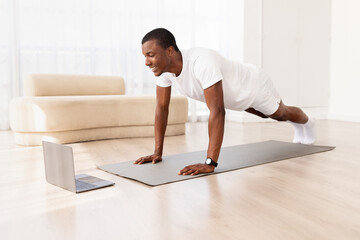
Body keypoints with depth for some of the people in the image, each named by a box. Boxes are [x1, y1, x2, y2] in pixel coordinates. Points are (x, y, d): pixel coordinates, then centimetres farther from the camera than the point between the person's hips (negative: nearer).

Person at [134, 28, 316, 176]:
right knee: (265, 114, 34)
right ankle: (297, 126, 68)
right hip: (236, 95, 7)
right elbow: (161, 107, -16)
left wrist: (210, 163, -54)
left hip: (254, 85, -7)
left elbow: (217, 112, -52)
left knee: (281, 113, 25)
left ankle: (307, 123, 62)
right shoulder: (163, 68, -25)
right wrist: (157, 152, -17)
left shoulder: (202, 62, -48)